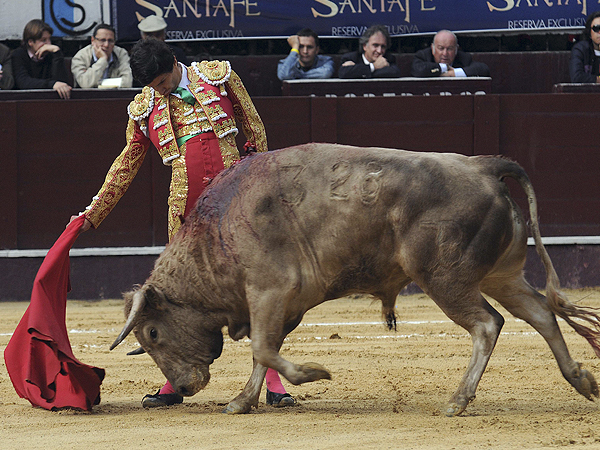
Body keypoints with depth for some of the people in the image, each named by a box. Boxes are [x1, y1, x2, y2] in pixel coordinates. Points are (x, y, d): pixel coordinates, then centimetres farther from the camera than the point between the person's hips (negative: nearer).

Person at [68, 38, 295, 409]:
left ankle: (273, 381, -1)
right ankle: (174, 385, 13)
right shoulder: (145, 108, 8)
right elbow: (125, 168, 17)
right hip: (186, 208, 2)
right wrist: (92, 215, 16)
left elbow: (254, 128, 11)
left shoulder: (220, 76, 3)